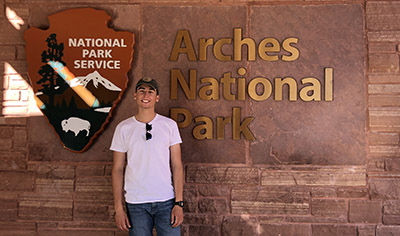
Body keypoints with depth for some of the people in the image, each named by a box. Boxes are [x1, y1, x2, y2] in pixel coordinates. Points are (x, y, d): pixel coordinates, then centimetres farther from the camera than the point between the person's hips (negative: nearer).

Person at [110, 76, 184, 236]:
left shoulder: (169, 125, 2)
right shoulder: (123, 128, 2)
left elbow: (177, 166, 1)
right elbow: (118, 169, 3)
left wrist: (179, 203, -5)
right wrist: (118, 208, -1)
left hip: (166, 201, 0)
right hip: (136, 204, 0)